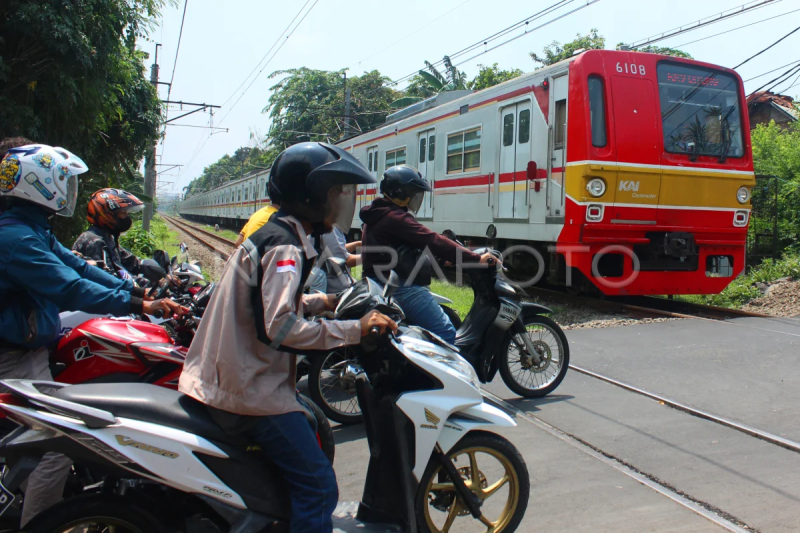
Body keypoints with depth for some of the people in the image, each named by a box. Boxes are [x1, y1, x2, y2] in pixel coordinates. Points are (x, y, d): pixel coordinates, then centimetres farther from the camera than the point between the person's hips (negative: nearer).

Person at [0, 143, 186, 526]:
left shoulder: (33, 229, 10)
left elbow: (77, 266, 8)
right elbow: (70, 288, -31)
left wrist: (137, 290, 0)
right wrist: (140, 305, -31)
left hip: (34, 345, 11)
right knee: (55, 449, -8)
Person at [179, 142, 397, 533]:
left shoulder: (269, 230, 13)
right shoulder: (284, 246, -18)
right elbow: (279, 328, -30)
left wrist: (317, 302, 15)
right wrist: (355, 329, -24)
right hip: (252, 390, -10)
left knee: (315, 435, 24)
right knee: (318, 486, -9)